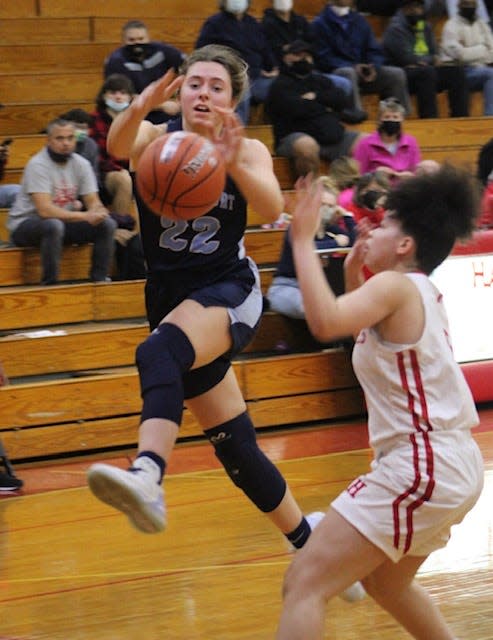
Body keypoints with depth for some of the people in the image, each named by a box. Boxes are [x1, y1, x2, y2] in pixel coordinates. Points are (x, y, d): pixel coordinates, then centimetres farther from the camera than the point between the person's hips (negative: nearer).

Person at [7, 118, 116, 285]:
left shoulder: (81, 164, 0)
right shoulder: (38, 165, -20)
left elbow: (93, 201, -1)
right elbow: (44, 210, -29)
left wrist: (96, 211, -28)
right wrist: (84, 216, -34)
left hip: (63, 222, 6)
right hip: (24, 225, -6)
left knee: (107, 224, -13)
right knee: (54, 225, -39)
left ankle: (100, 279, -3)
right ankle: (50, 283, -26)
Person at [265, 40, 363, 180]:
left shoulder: (320, 80, 25)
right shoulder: (280, 85, 5)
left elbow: (341, 100, 9)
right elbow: (295, 108, -13)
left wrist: (316, 97, -5)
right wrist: (324, 107, 2)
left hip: (330, 136, 6)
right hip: (295, 136, -6)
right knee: (307, 145, -41)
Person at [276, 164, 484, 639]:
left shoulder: (396, 285, -11)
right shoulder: (420, 293, 16)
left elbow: (324, 322, -32)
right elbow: (373, 338, 37)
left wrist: (303, 239, -22)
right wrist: (352, 275, 23)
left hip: (422, 469, -10)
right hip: (453, 463, 10)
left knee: (304, 585, -14)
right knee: (385, 583, 33)